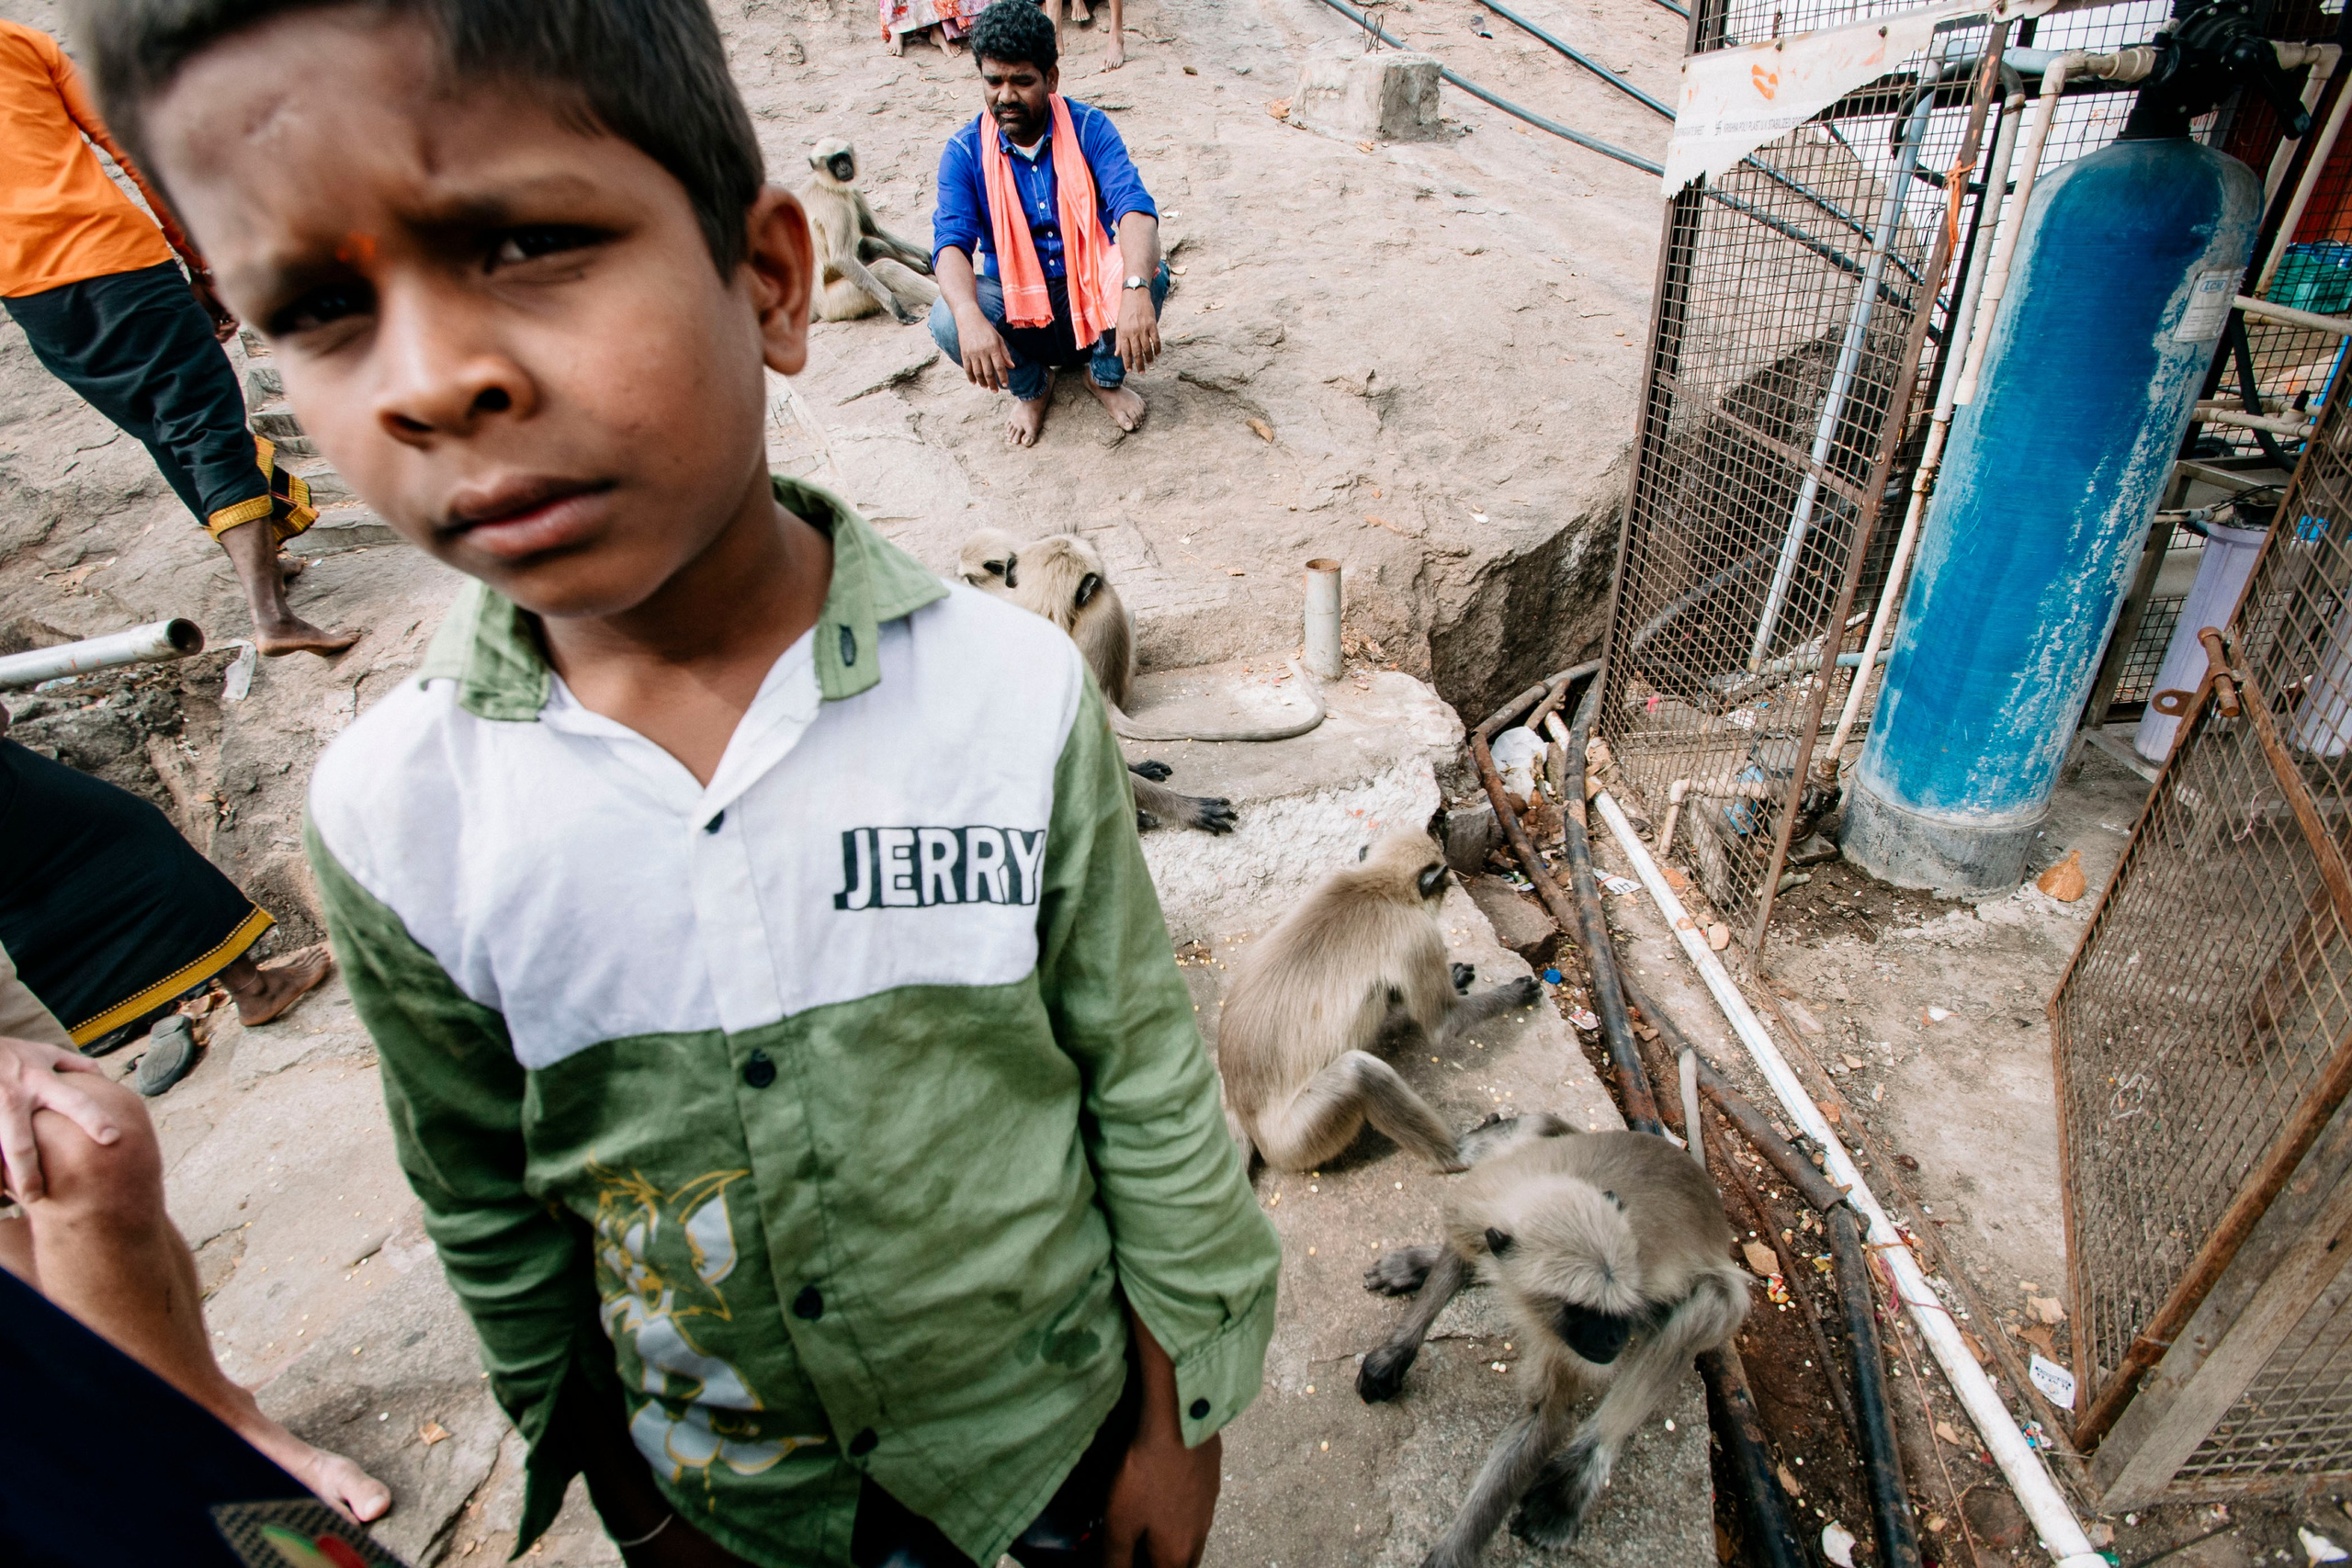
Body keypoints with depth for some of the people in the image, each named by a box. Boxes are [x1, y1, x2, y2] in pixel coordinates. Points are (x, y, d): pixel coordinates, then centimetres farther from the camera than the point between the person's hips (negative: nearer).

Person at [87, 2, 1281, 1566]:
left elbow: (1152, 1092, -12)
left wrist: (1182, 1419, -2)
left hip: (1060, 1410, -1)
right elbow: (493, 1209, -3)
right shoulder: (395, 816, -18)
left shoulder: (1014, 695, -24)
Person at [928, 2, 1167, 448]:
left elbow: (1134, 207, -26)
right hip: (1015, 306, 1)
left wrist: (1135, 291, -47)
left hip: (1091, 298, 0)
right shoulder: (965, 152, -9)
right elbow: (951, 242, -22)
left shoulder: (1088, 128, -10)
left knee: (1150, 272, -30)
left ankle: (1105, 376, 2)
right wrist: (971, 317, -45)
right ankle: (1030, 388, 5)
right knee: (947, 322, -29)